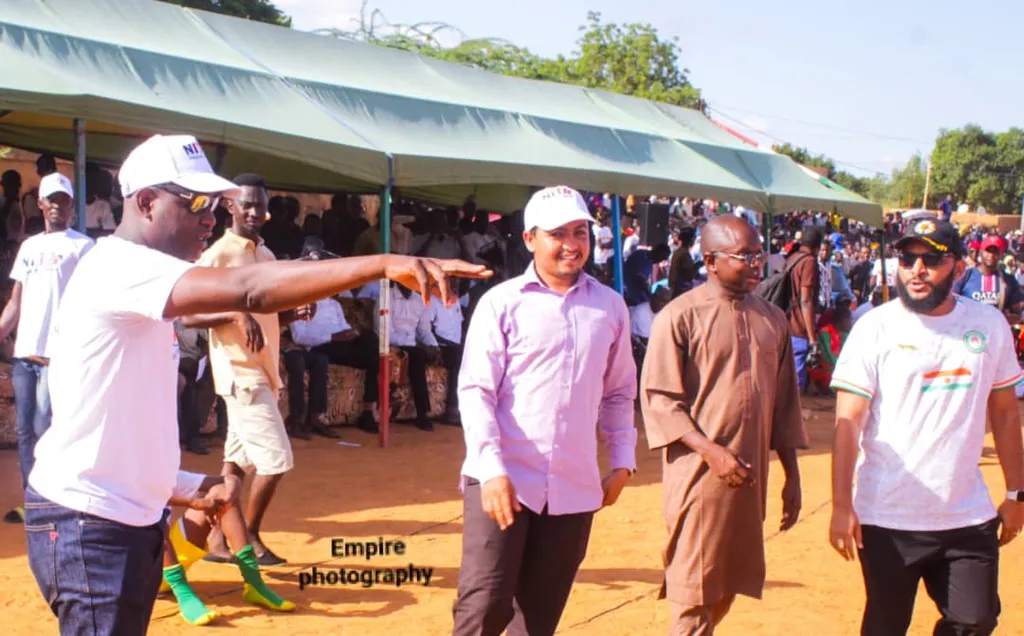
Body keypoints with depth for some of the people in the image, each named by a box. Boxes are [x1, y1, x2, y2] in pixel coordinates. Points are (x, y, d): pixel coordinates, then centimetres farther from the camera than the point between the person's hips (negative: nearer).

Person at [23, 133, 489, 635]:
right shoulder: (118, 265, -18)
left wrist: (193, 485, 8)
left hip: (133, 518, 10)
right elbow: (249, 290, -34)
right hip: (87, 523, -10)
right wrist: (383, 264, -39)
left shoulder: (139, 276, 14)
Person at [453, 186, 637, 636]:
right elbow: (475, 391, -7)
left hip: (576, 487, 4)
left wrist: (622, 460, 10)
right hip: (504, 480, -3)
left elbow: (619, 392, 16)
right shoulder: (502, 303, -3)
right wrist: (492, 470, -17)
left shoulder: (610, 306, 8)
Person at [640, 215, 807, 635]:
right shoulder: (679, 316, -8)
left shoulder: (773, 319, 10)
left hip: (751, 477, 6)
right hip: (698, 476, -6)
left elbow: (785, 403, 14)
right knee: (694, 598, -1)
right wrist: (711, 451, -20)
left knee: (726, 589, 15)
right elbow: (658, 399, -11)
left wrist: (792, 475, 13)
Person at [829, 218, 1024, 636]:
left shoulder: (990, 325, 2)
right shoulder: (875, 328, -8)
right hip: (887, 518, -3)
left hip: (969, 516, 3)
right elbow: (848, 422, -11)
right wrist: (841, 505, -16)